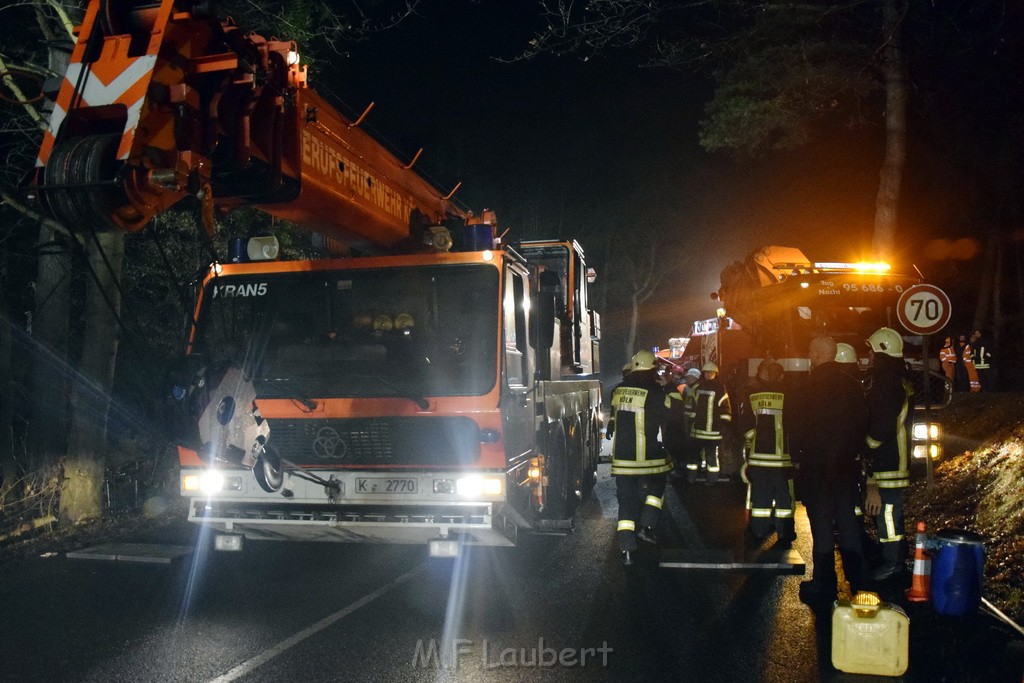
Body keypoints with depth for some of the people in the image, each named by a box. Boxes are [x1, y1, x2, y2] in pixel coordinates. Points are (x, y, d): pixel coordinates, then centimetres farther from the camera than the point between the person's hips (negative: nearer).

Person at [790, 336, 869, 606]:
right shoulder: (852, 386, 4)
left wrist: (797, 458, 1)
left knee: (821, 524, 0)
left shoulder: (808, 387, -14)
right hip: (846, 463, 6)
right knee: (848, 522, 14)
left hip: (816, 465, -5)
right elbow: (862, 424, 10)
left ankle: (824, 585, 7)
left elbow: (798, 428, -11)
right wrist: (853, 451, 18)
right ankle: (857, 581, 22)